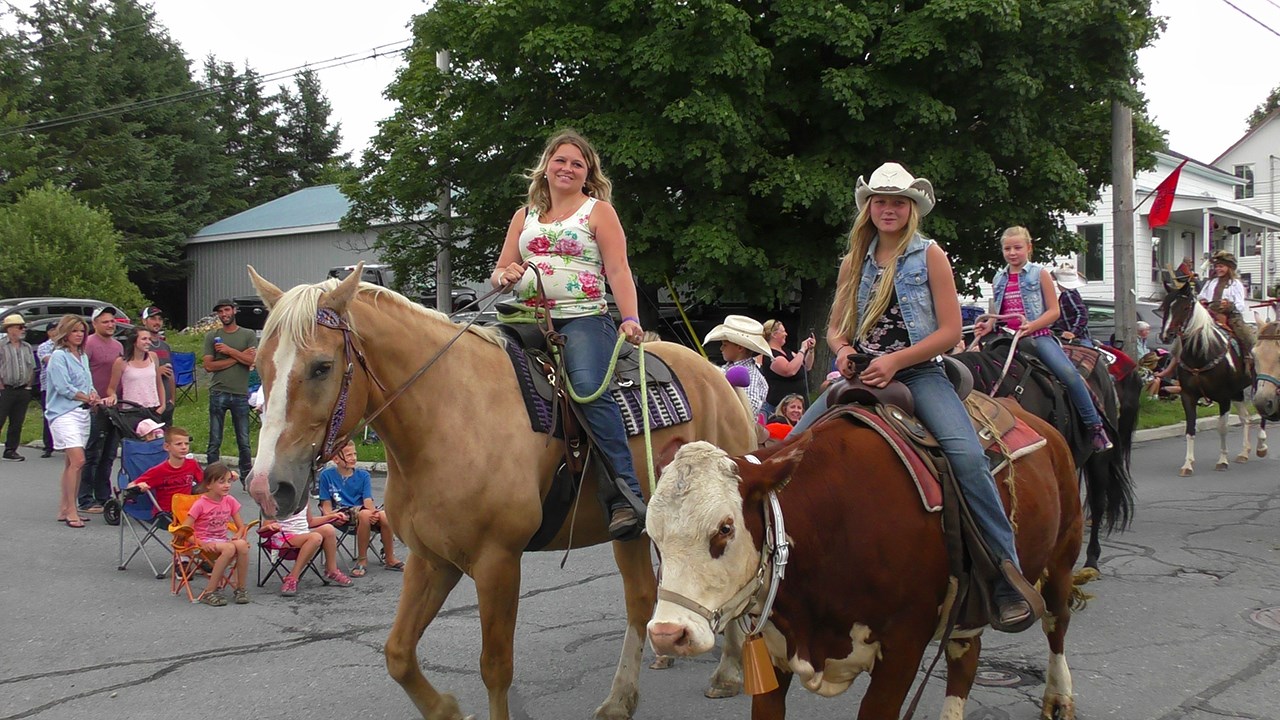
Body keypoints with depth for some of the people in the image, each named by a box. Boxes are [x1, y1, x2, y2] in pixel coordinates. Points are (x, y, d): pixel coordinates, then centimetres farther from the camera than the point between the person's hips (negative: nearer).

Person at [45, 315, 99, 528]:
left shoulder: (83, 356, 18)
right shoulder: (59, 356, -6)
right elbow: (63, 388, -13)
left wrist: (93, 394, -2)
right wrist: (88, 398, -8)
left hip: (83, 413, 8)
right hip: (64, 413, -8)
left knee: (72, 462, 10)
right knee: (77, 460, -17)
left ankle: (65, 509, 16)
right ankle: (71, 510, -14)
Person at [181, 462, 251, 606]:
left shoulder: (230, 501, 6)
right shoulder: (200, 504, -9)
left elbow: (241, 527, 9)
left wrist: (238, 536, -13)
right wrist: (202, 544, -23)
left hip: (223, 540, 4)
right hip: (206, 543, -4)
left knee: (242, 545, -30)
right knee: (229, 548, -35)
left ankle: (240, 587, -15)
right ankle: (209, 592, -26)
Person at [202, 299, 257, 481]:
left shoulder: (248, 335, 6)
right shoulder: (212, 336, 8)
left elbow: (254, 360, -7)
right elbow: (208, 366, -3)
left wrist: (230, 351, -10)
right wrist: (239, 357, -6)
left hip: (241, 394, 0)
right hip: (218, 393, 1)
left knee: (244, 441, 4)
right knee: (215, 441, 4)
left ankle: (247, 477, 12)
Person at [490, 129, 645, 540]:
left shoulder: (599, 211, 10)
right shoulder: (524, 217, 22)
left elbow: (618, 271, -1)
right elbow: (499, 273, 20)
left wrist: (630, 319, -16)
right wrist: (505, 276, -6)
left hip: (582, 319, -5)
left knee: (589, 388, -31)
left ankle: (627, 494, -34)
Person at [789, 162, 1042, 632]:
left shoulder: (929, 256, 3)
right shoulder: (854, 262, 15)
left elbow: (950, 331, -4)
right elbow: (834, 328, 19)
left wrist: (895, 361, -15)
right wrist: (843, 351, -5)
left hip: (919, 373, -4)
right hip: (861, 376, 4)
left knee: (965, 453, -29)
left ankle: (1008, 572, -22)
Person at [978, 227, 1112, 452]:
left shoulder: (1040, 274, 5)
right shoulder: (998, 280, 15)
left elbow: (1054, 311, -1)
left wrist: (1031, 326, -17)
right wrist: (988, 325, 0)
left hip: (1037, 335, -4)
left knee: (1069, 373, -24)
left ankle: (1096, 427, -15)